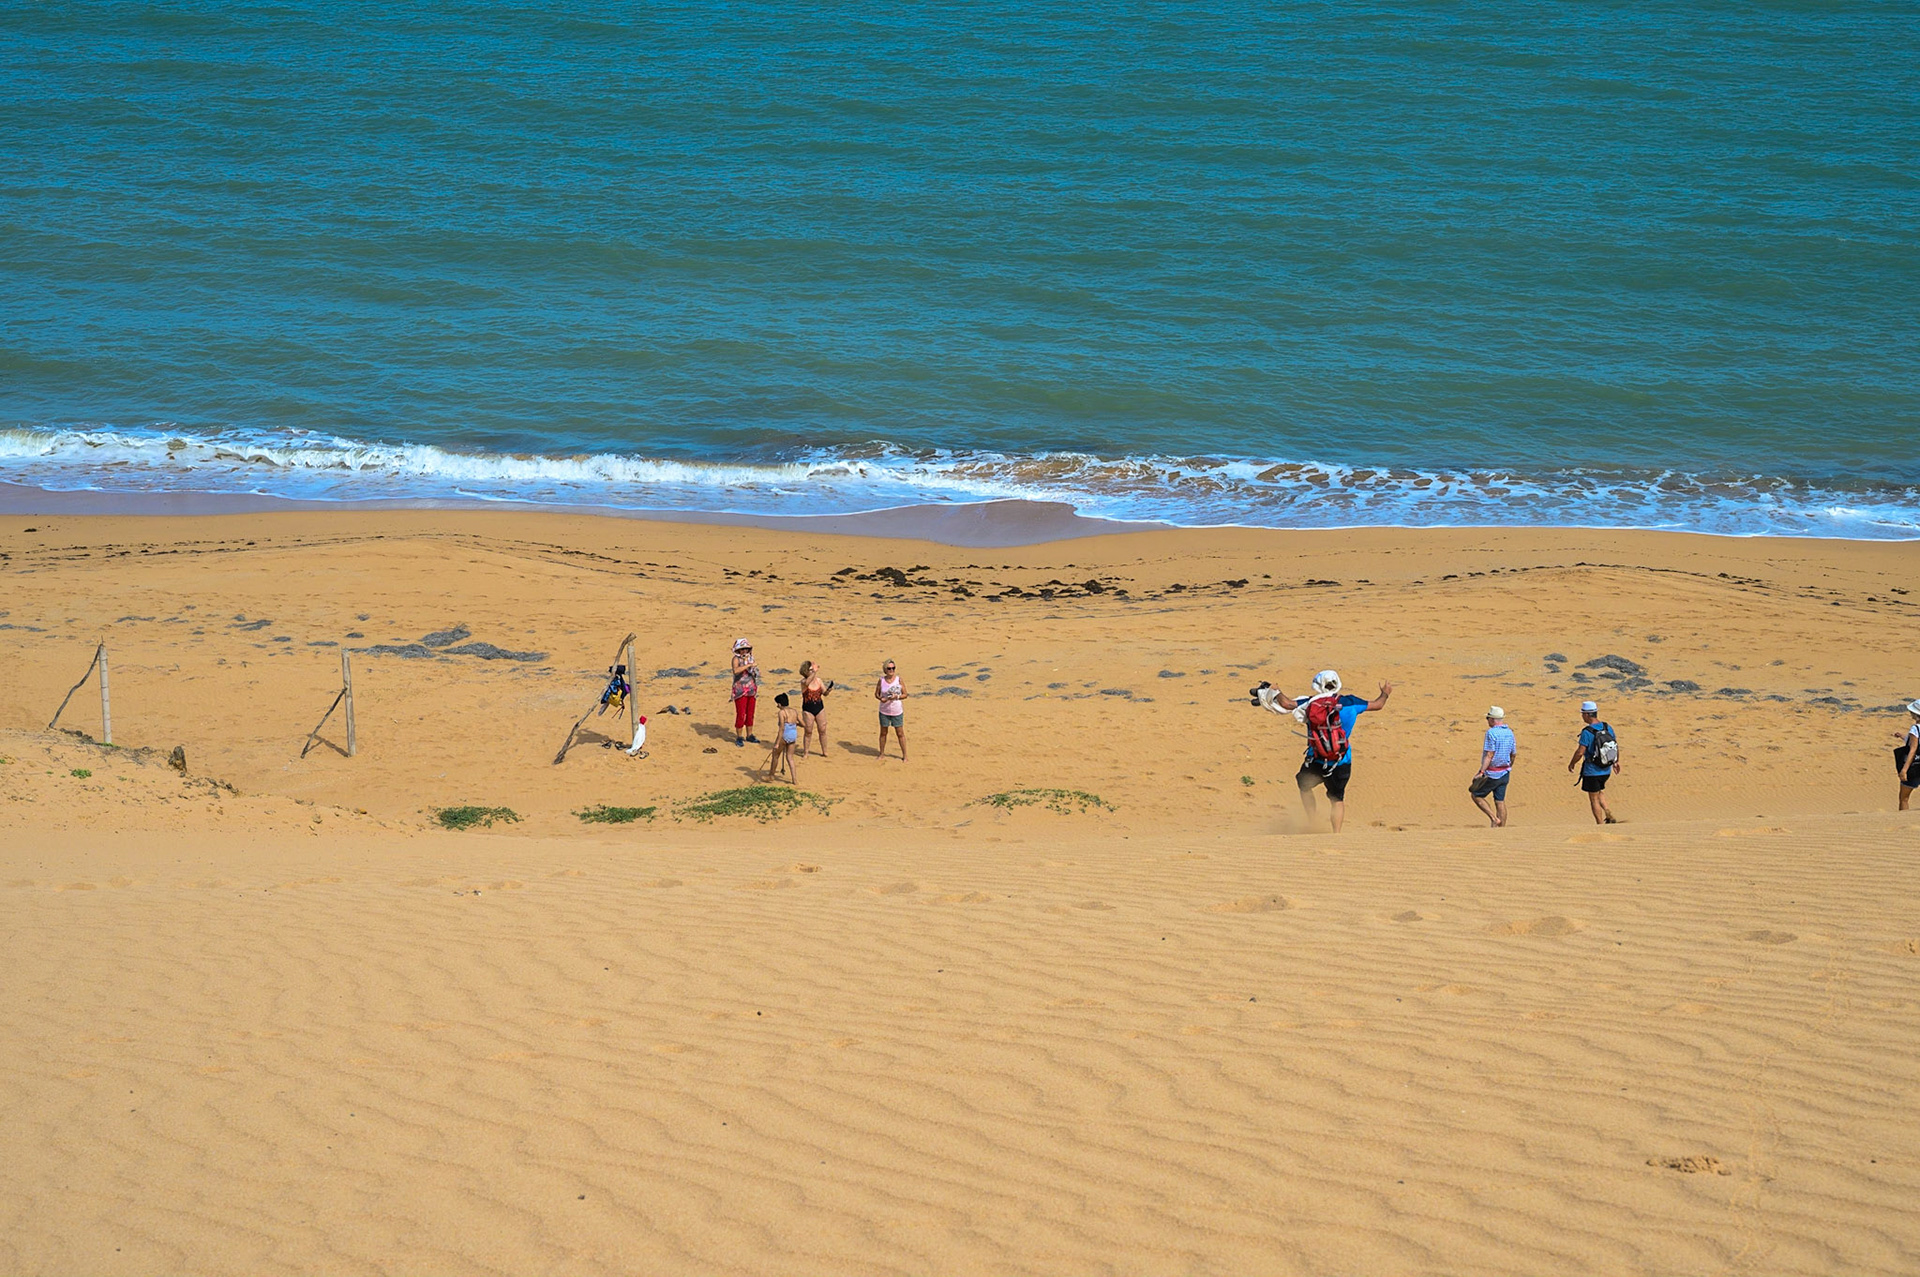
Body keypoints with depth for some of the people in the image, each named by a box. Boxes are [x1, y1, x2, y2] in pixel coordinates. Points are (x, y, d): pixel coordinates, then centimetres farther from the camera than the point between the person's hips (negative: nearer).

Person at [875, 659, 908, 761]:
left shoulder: (899, 680, -6)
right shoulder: (881, 681, -2)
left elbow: (905, 695, -2)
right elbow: (876, 694, 6)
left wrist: (896, 696, -21)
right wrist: (880, 698, -16)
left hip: (897, 711, -1)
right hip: (884, 711, 1)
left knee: (900, 733, 3)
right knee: (883, 733, 10)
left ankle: (904, 755, 11)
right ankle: (882, 754, 23)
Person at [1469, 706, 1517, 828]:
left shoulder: (1491, 733, -16)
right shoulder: (1509, 733, 8)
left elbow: (1489, 755, -21)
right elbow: (1513, 754, 16)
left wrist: (1481, 772, -23)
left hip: (1492, 774, -7)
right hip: (1505, 773, 7)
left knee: (1476, 796, 6)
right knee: (1500, 802, 9)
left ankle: (1494, 819, -5)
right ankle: (1502, 828, 7)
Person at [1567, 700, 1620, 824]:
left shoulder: (1587, 732, -21)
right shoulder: (1607, 728, -1)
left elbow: (1580, 752, -20)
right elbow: (1616, 746, 10)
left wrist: (1572, 763, -2)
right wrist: (1616, 761, 25)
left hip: (1592, 771, -7)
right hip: (1606, 771, 7)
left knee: (1594, 799, 6)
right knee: (1599, 792, 28)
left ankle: (1600, 826, 9)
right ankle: (1609, 814, 10)